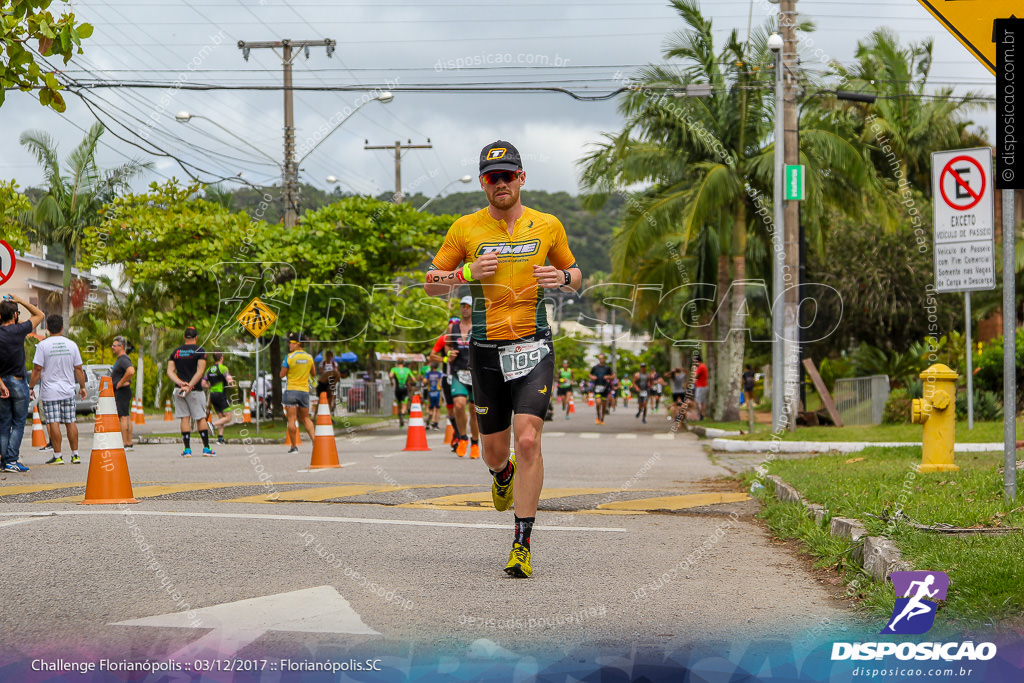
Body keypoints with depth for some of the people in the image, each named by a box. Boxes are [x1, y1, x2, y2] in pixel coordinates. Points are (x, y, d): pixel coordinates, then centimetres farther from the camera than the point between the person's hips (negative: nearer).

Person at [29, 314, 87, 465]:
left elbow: (37, 369, -9)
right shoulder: (71, 345, 3)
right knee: (70, 422, 8)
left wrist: (31, 387, 0)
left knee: (53, 423, -3)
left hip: (49, 391, -4)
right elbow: (78, 369, 6)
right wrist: (82, 387, 16)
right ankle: (75, 455, 9)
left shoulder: (43, 345, -7)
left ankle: (58, 455, -4)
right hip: (68, 391, 4)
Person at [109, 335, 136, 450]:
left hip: (121, 392, -11)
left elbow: (131, 371, -33)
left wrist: (120, 383, -22)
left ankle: (125, 444, -13)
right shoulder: (120, 359, 18)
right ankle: (129, 443, 13)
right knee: (127, 418, 10)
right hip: (120, 392, 11)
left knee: (123, 417, -11)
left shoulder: (123, 359, -16)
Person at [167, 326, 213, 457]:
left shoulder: (176, 352, 9)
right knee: (201, 418, 5)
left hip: (179, 389, 3)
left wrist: (181, 383, -11)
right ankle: (206, 448, 6)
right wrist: (189, 386, -15)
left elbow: (170, 371, 0)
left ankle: (187, 449, 1)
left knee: (185, 418, 5)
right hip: (195, 390, -3)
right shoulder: (200, 351, -3)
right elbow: (200, 371, -13)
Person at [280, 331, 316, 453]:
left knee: (291, 419, -2)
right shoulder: (309, 357, 5)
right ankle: (314, 439, 0)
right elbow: (313, 373, 17)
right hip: (304, 390, 5)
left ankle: (294, 446, -3)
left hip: (291, 390, -5)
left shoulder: (289, 357, -9)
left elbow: (282, 374, -4)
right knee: (305, 418, 16)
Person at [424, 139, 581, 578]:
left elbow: (575, 275, 18)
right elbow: (431, 283, 7)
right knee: (494, 450, 10)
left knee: (528, 439, -16)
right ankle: (503, 475, 49)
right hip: (486, 349, 1)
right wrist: (467, 273, -12)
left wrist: (562, 277, -6)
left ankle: (522, 544, -10)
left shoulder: (548, 226, 5)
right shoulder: (465, 229, 2)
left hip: (533, 345, -1)